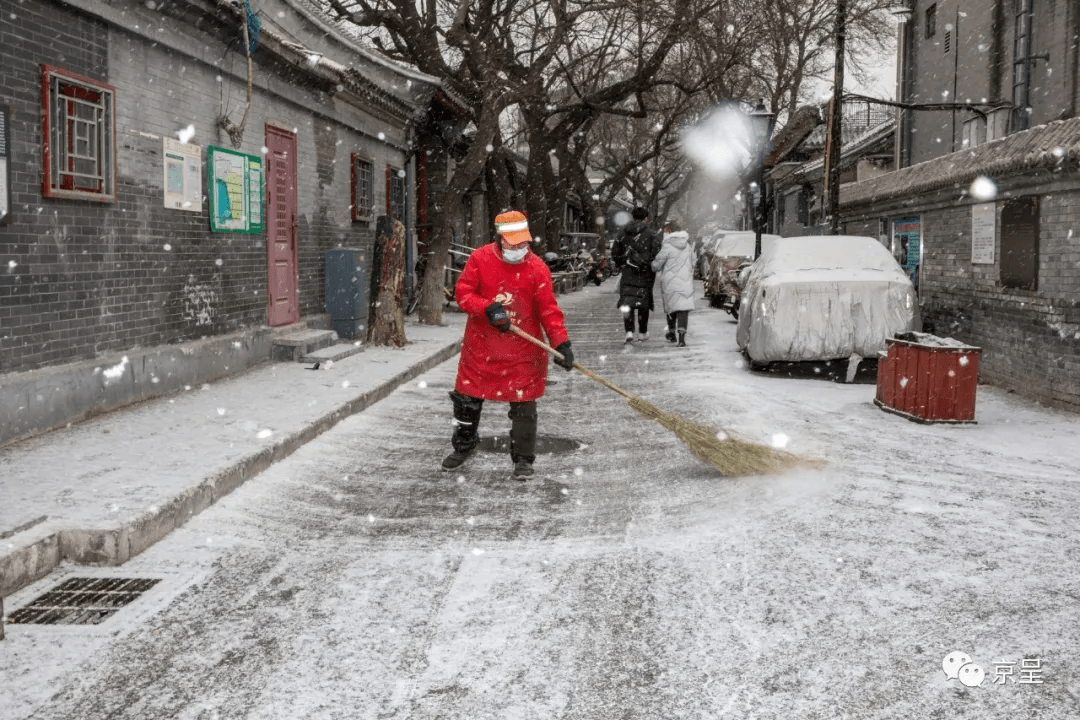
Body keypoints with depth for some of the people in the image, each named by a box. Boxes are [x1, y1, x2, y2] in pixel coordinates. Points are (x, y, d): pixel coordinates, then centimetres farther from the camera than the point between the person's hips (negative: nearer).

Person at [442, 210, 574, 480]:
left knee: (523, 403, -1)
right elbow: (463, 292, -5)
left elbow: (548, 309, -8)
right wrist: (488, 308, -22)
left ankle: (523, 458, 15)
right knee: (467, 397, 12)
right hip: (481, 344, 2)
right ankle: (463, 446, 37)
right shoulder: (480, 259, -6)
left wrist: (561, 343, -17)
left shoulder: (537, 268, -8)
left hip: (523, 348, -1)